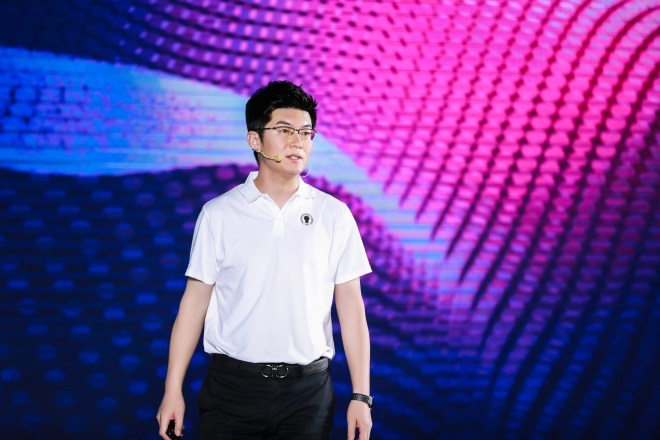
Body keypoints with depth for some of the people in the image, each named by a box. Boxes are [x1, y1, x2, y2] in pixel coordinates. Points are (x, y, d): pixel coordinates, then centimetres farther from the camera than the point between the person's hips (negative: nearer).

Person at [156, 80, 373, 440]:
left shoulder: (334, 215, 2)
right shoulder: (218, 214, 0)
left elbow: (351, 305, 3)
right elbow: (195, 301, 2)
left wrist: (361, 395, -2)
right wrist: (172, 391, -1)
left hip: (308, 389, 1)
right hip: (232, 386, -1)